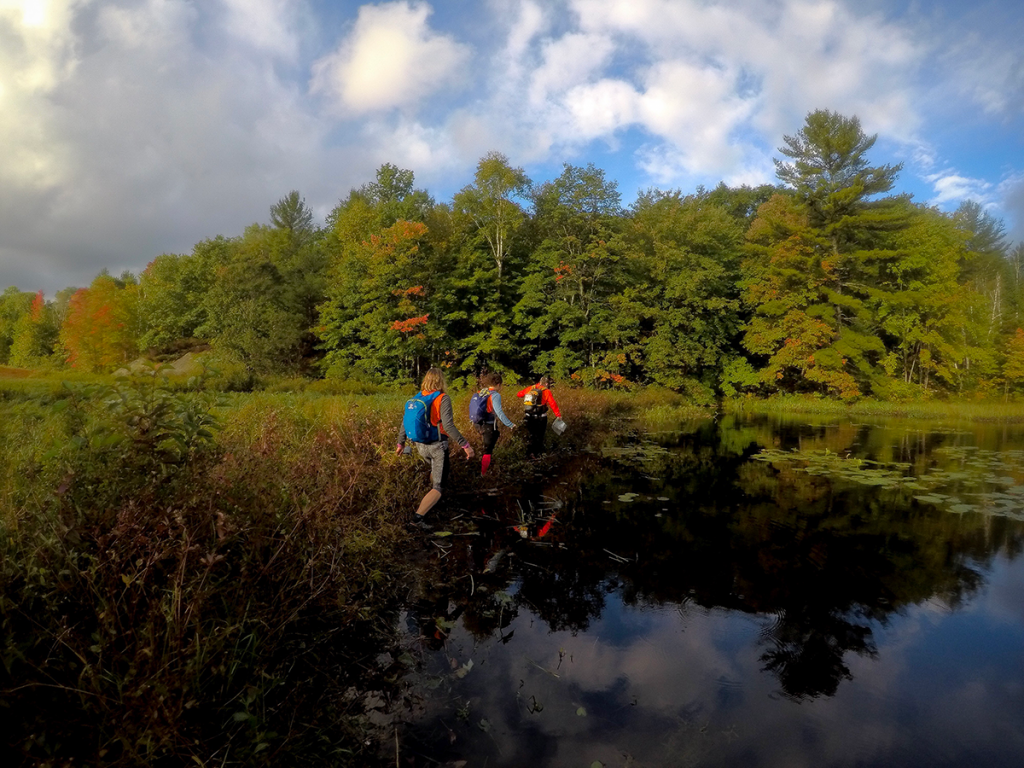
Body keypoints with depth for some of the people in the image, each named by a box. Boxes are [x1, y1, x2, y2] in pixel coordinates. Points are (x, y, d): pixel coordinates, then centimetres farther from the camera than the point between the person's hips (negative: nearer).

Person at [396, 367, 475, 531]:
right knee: (439, 487, 0)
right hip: (437, 446, -6)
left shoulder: (417, 398, 1)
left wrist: (401, 443, 19)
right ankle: (418, 517, -15)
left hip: (421, 446, 7)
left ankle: (430, 498, 54)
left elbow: (405, 421, 6)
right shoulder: (443, 398, -16)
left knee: (435, 468, 36)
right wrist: (465, 445, -22)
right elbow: (448, 425, -26)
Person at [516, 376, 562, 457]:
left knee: (533, 435, 20)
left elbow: (518, 394, 14)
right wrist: (558, 415, -6)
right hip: (540, 418, -4)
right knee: (539, 435, 14)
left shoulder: (530, 388, 4)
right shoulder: (546, 391, -8)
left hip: (528, 418, 4)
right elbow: (553, 404, -13)